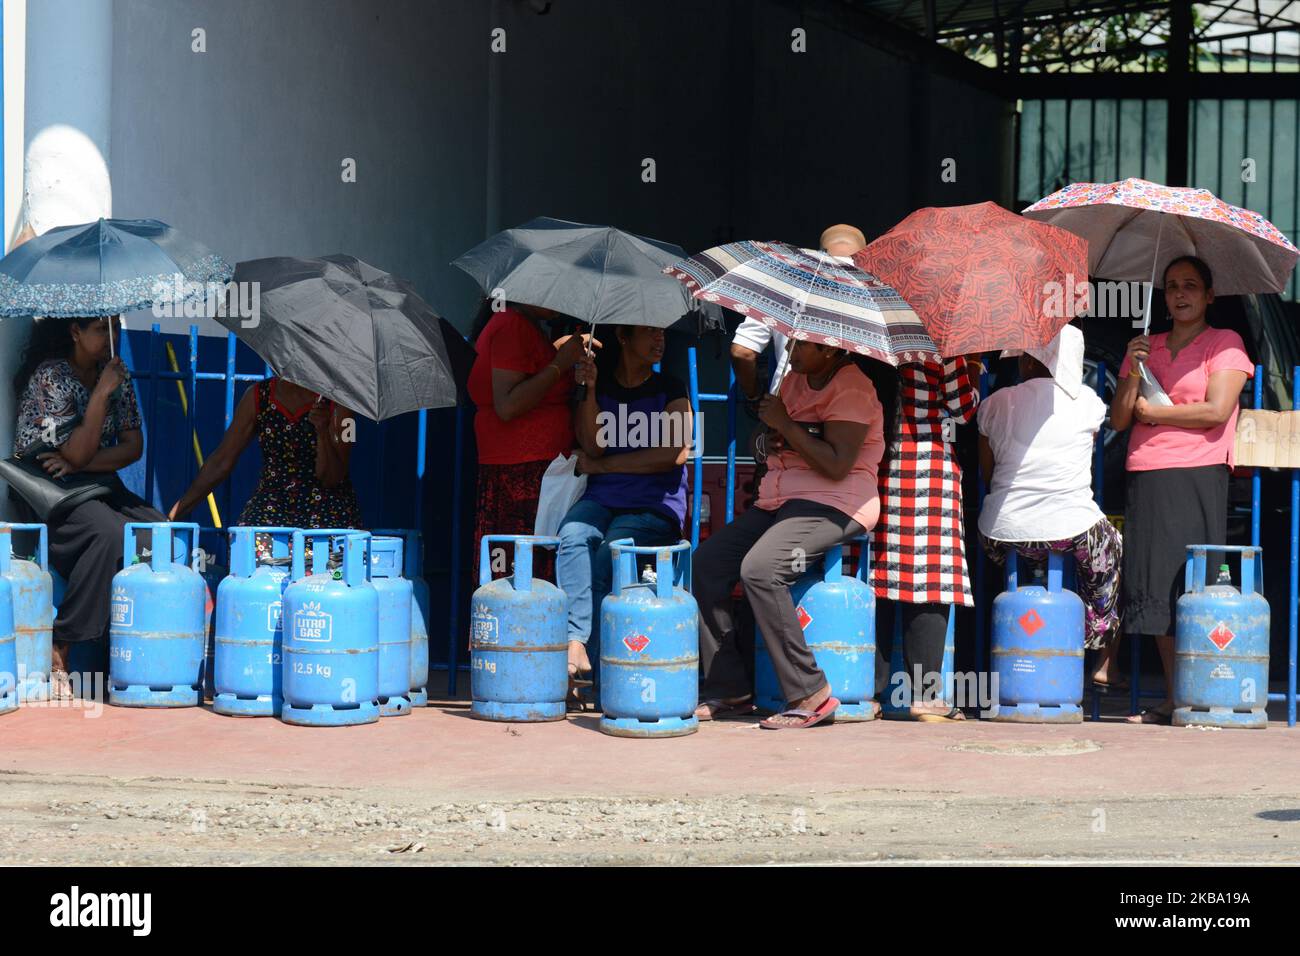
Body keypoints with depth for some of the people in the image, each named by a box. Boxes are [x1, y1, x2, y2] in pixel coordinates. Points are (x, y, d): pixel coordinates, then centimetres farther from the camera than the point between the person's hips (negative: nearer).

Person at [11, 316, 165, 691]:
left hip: (95, 487, 7)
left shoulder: (115, 374, 7)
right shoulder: (50, 377, -13)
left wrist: (81, 462, -13)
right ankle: (58, 654, -29)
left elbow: (133, 446, 3)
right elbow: (77, 453, -19)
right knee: (111, 535, -33)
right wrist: (101, 393, -23)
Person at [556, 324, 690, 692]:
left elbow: (675, 454, -5)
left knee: (609, 551, -30)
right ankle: (576, 645, -41)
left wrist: (601, 465, -4)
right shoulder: (599, 385, 14)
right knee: (573, 536, -30)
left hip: (655, 505, -2)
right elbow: (591, 447, 1)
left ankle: (595, 659, -27)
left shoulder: (670, 391, 8)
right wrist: (590, 392, -10)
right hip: (601, 499, 2)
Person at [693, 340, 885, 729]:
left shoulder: (852, 388, -11)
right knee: (707, 561, -7)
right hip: (778, 501, 9)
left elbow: (837, 467, -21)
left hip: (832, 506, -9)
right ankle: (728, 690, -4)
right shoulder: (794, 379, 16)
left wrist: (784, 424, -15)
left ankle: (811, 694, -24)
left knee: (759, 568, -30)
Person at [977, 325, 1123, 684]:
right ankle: (1106, 663, 29)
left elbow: (987, 472, 8)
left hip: (1003, 533, 2)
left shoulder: (996, 403, 1)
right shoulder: (1087, 402, 0)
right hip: (1072, 530, -2)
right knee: (1112, 548, 30)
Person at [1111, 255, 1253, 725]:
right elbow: (1119, 420, 13)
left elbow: (1217, 410, -10)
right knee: (1154, 585, 1)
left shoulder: (1224, 343, 4)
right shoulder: (1146, 347, 19)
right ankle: (1172, 698, 7)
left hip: (1197, 475, -5)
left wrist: (1153, 412, -2)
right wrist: (1134, 375, -4)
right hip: (1146, 477, 5)